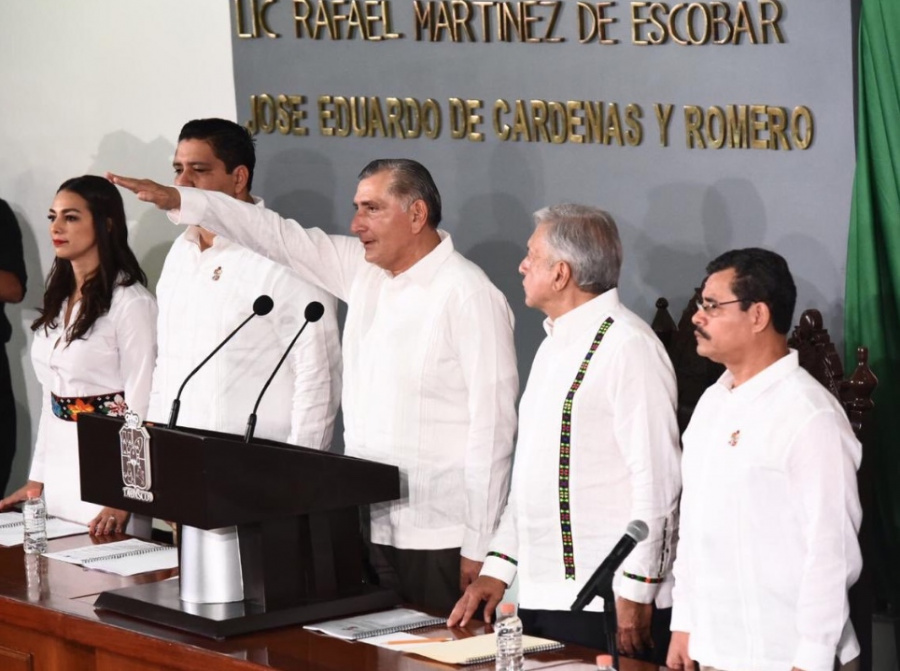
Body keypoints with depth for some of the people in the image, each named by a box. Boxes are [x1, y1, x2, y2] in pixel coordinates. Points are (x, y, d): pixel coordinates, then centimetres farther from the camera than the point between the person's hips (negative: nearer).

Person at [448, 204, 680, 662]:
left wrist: (635, 594, -18)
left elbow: (657, 480, -17)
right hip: (540, 598, 9)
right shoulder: (554, 346, 18)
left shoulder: (627, 346, -12)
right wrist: (497, 569, 17)